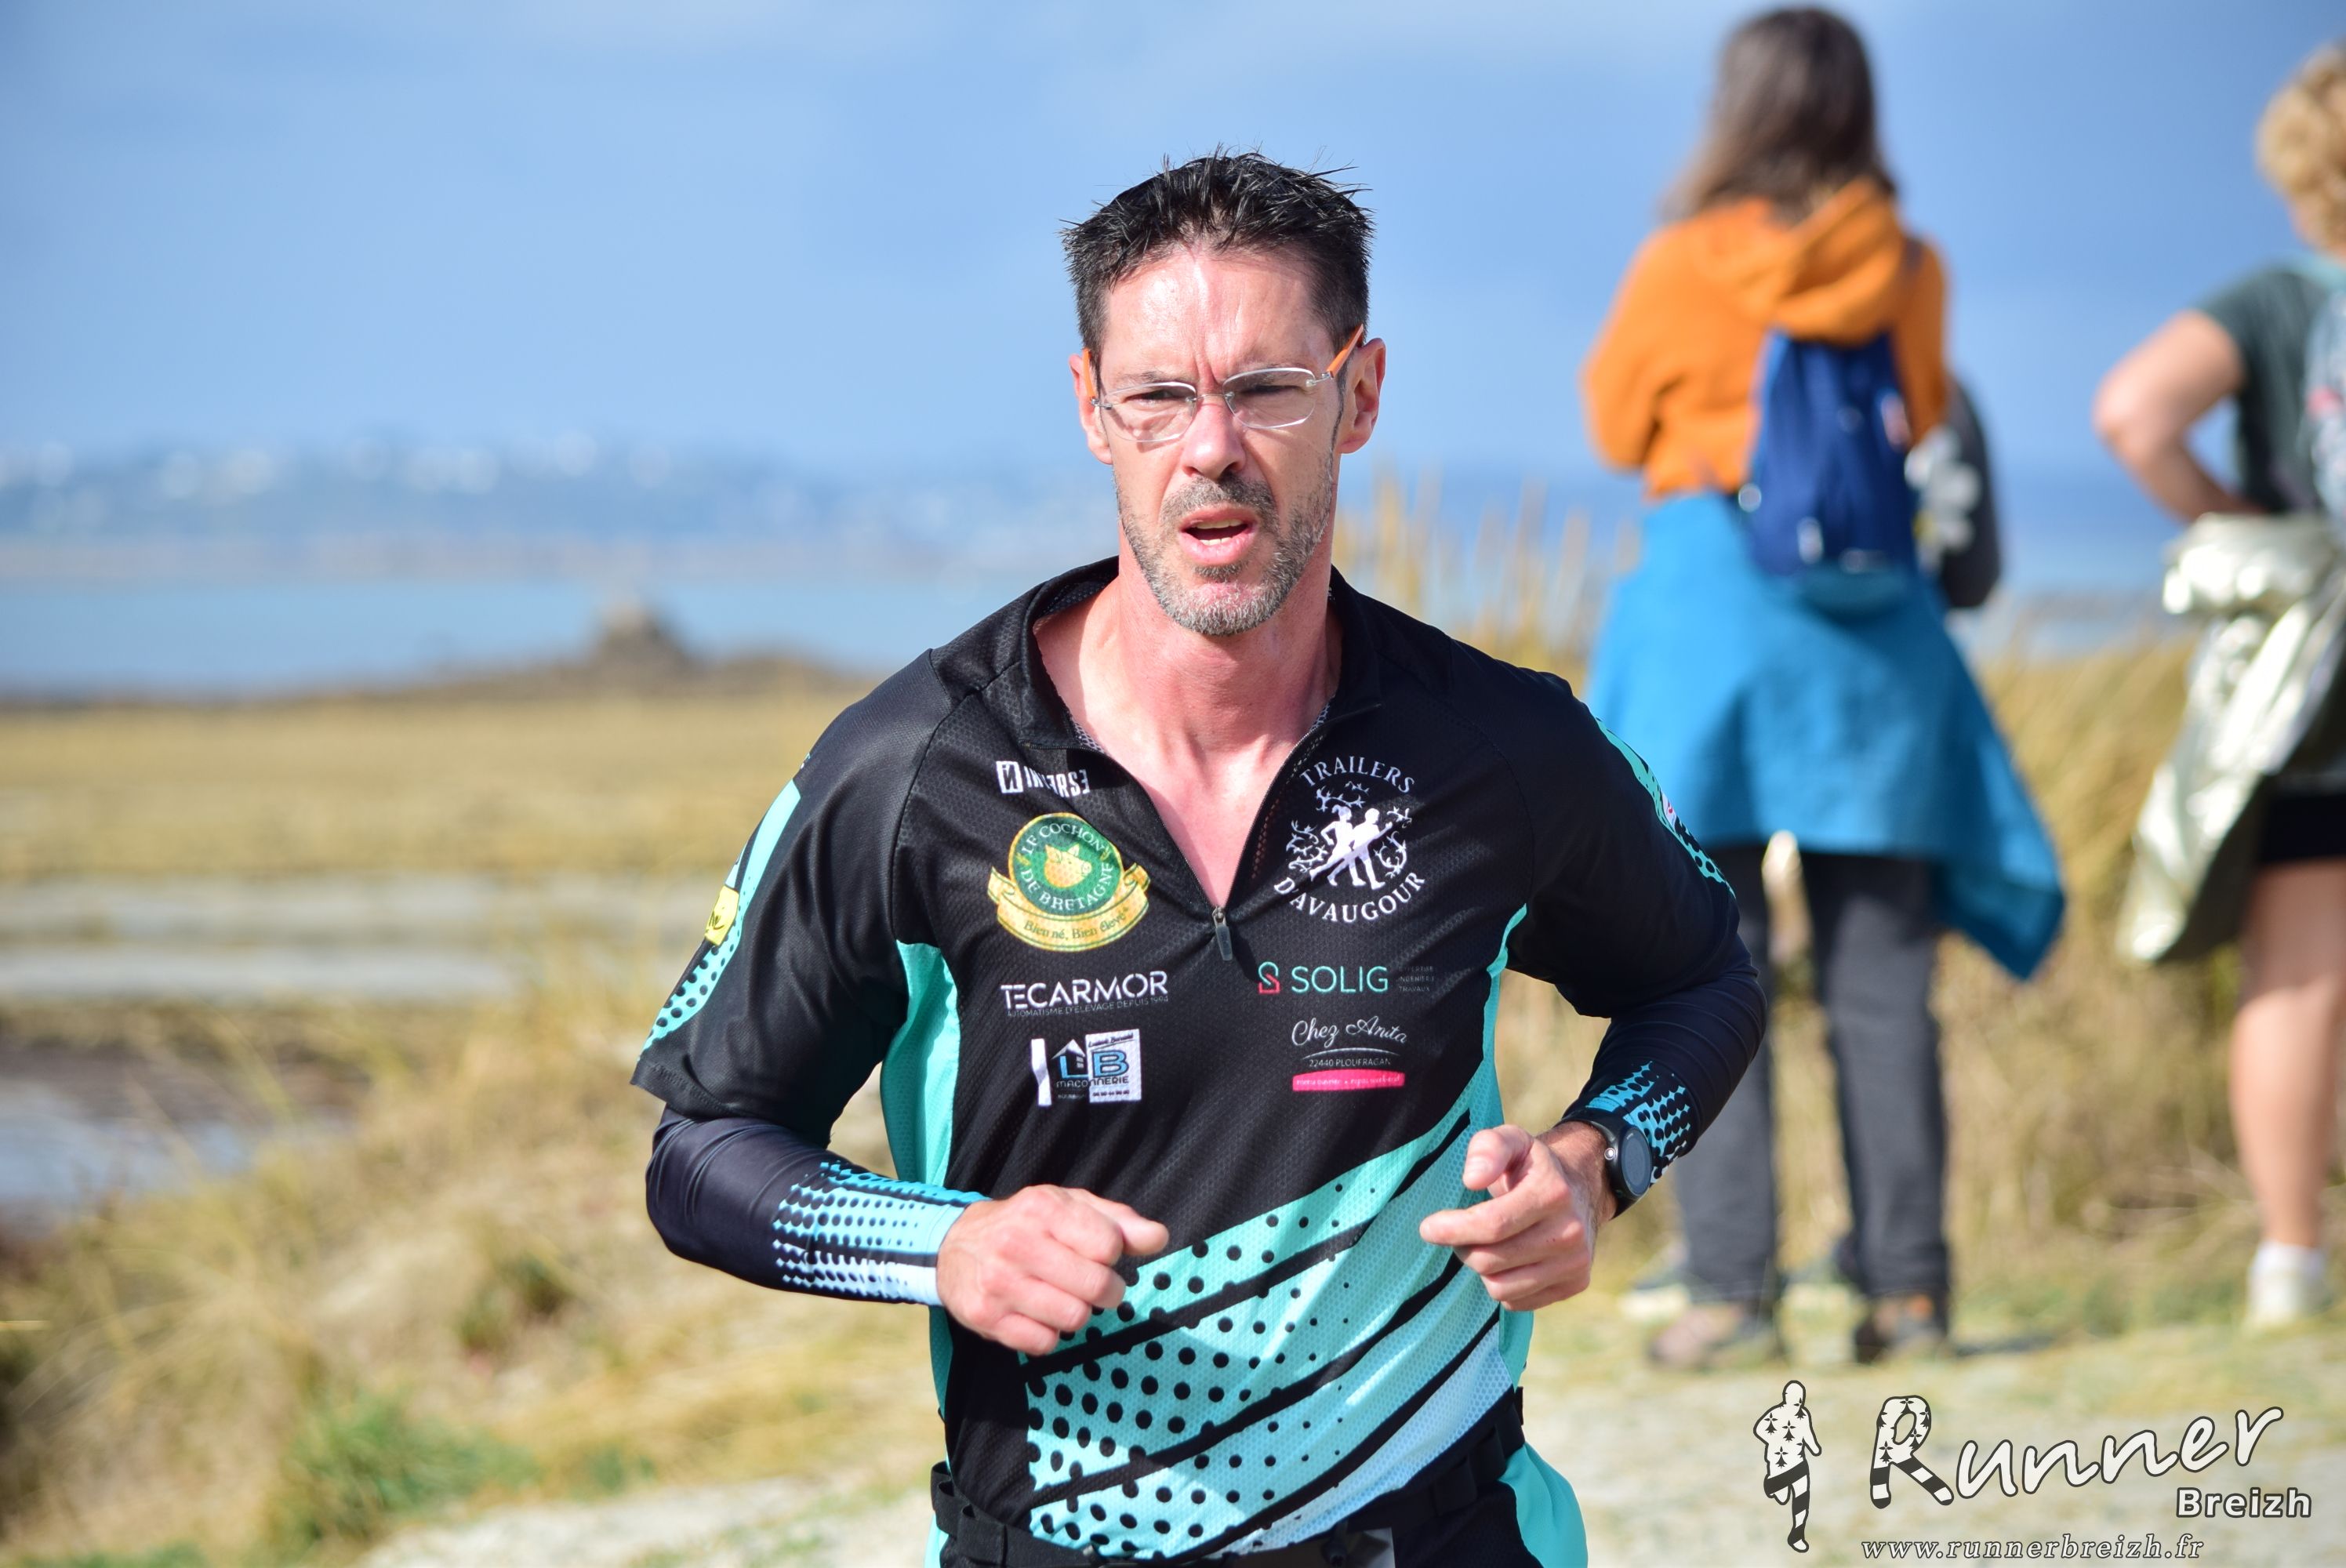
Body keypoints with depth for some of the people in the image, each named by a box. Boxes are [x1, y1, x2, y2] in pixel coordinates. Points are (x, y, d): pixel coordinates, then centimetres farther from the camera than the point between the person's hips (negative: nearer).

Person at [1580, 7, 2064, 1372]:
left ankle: (1735, 1290, -6)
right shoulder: (1912, 273, 5)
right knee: (1881, 982, 6)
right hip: (1877, 624, 3)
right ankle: (1908, 1286, 4)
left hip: (1709, 604, -3)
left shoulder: (1682, 269, -3)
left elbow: (1615, 426, 10)